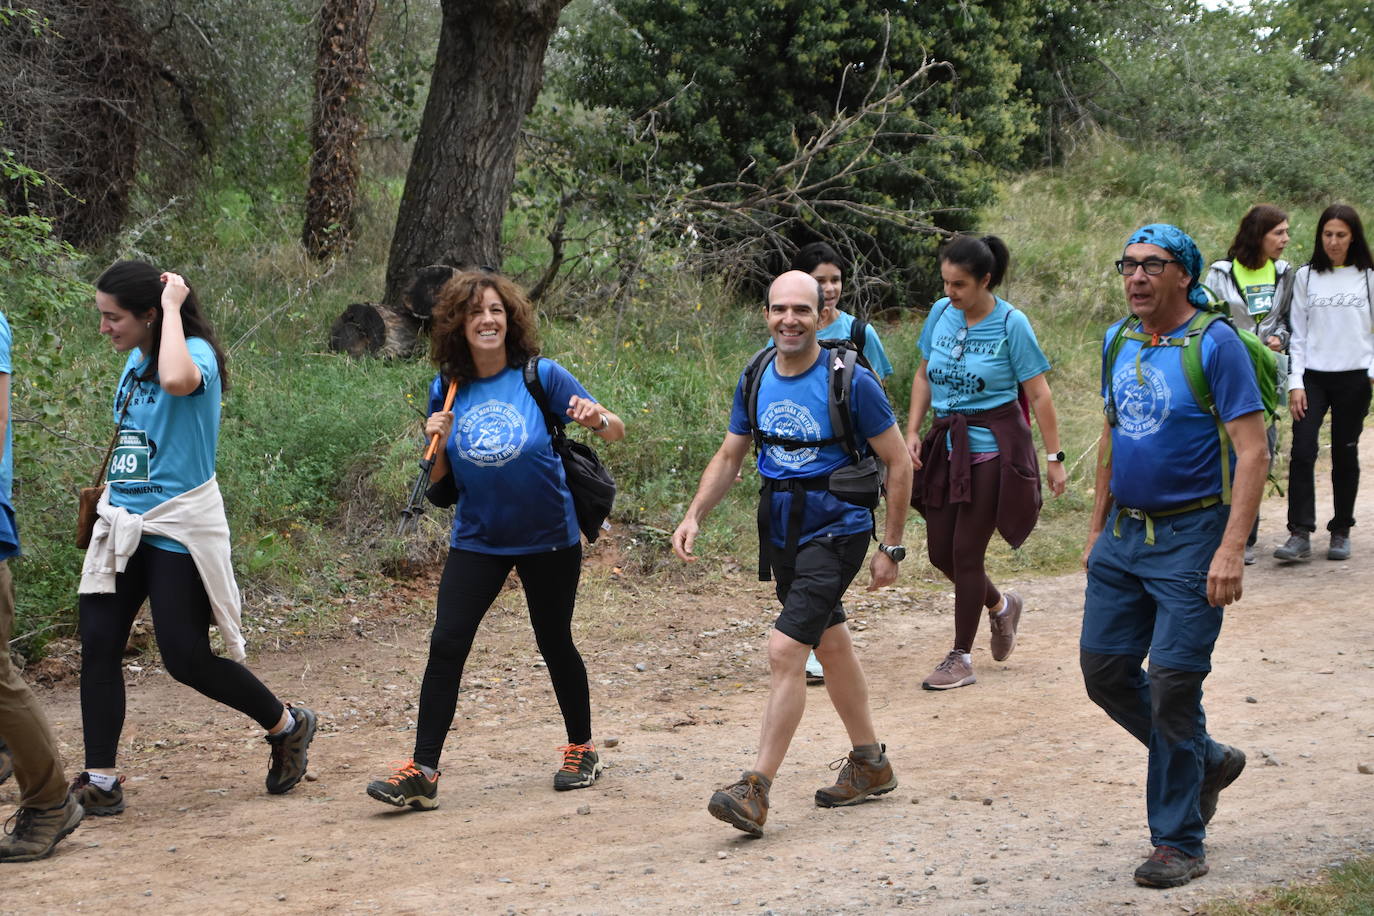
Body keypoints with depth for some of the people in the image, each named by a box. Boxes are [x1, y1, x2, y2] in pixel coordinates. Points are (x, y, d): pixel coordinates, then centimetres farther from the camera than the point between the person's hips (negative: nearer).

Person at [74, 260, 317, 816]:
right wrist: (110, 484, 16)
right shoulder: (133, 360, 12)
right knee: (98, 644, -2)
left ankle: (287, 725, 19)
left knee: (186, 658, -4)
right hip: (122, 522, 8)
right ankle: (100, 781, 4)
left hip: (178, 529, -8)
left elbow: (176, 380, -39)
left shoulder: (195, 352, -13)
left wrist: (173, 306, -27)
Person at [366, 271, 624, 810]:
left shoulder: (541, 376, -9)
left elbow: (616, 431, -9)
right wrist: (437, 441, -15)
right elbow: (436, 478, 6)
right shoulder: (448, 390, -1)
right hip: (477, 539, 2)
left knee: (555, 643, 10)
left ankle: (582, 750, 30)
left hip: (548, 538, -2)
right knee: (446, 644, -9)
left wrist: (598, 419, -32)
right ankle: (422, 771, -7)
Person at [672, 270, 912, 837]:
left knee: (785, 650, -17)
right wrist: (694, 516, -4)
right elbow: (729, 457, 11)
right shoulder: (755, 380, 1)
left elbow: (898, 463, -9)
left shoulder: (850, 381, -15)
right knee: (830, 644, 19)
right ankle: (870, 765, 35)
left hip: (835, 530, -7)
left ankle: (756, 789, -15)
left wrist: (891, 547, -8)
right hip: (780, 532, 7)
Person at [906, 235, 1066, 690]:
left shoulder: (1011, 324, -12)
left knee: (966, 551, -5)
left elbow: (1039, 395, -8)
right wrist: (912, 431, 6)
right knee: (940, 552, 8)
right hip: (946, 445, 6)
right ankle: (1000, 606, 37)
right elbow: (924, 376, 15)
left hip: (992, 448, -6)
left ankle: (961, 658, 7)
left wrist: (1053, 457, -9)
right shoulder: (941, 313, 2)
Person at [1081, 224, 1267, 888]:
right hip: (1123, 536, 7)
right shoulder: (1119, 343, 8)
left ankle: (1178, 842, 7)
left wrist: (1231, 549, -23)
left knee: (1171, 685, -6)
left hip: (1190, 539, -7)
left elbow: (1252, 451, -16)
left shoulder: (1215, 345, -13)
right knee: (1103, 669, 8)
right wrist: (1097, 528, 18)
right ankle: (1207, 761, 29)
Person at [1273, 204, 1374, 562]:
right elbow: (1298, 334, 6)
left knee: (1345, 455, 6)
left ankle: (1341, 533, 16)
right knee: (1302, 452, -12)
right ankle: (1300, 534, -12)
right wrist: (1295, 382, -2)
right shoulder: (1306, 277, 6)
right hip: (1313, 376, 0)